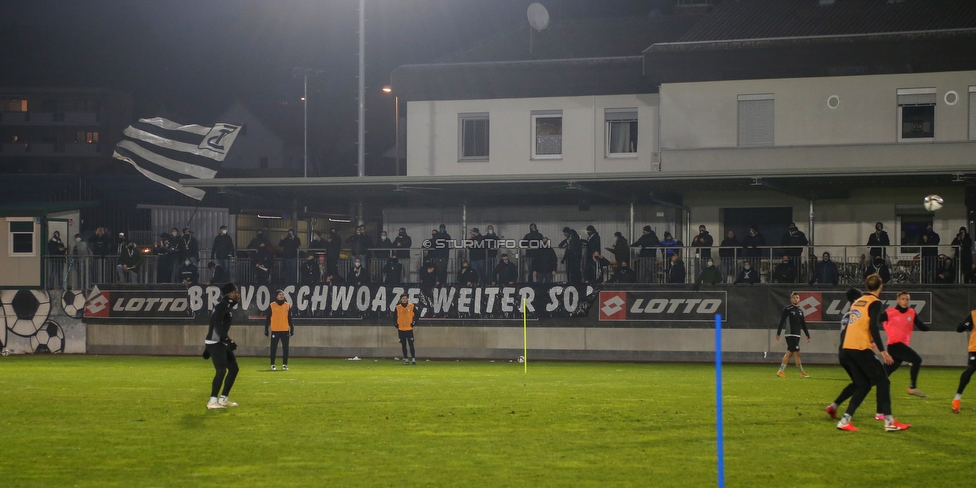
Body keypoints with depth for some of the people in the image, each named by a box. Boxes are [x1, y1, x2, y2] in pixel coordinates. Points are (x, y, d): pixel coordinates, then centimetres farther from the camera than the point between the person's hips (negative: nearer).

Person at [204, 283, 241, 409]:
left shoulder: (227, 306, 17)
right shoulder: (222, 305, -13)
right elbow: (217, 324, -26)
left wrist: (208, 348, 22)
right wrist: (227, 340, -29)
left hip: (221, 343, 10)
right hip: (215, 343, -10)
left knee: (234, 368, 12)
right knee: (221, 370, -17)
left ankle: (223, 399, 16)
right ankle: (212, 402, -15)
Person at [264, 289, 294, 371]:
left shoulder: (288, 305, 8)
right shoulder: (272, 306, 1)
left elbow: (290, 318, 12)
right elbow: (268, 318, 3)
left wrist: (292, 329, 8)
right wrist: (266, 329, 0)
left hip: (285, 330, 2)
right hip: (275, 330, -2)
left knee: (285, 348, 0)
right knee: (273, 348, 1)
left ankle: (284, 365, 6)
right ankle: (272, 365, 8)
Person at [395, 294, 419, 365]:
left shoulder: (412, 306, -2)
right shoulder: (397, 307, 2)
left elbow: (417, 315, 6)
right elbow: (395, 316, 12)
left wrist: (414, 323, -1)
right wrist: (396, 325, 3)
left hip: (409, 329, -2)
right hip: (401, 329, 2)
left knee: (411, 344, -8)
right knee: (403, 345, 6)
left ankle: (413, 359, -7)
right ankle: (406, 359, 14)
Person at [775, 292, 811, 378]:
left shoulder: (800, 311, 15)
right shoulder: (787, 309, -6)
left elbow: (803, 324, 19)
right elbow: (781, 322, -9)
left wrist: (808, 335, 16)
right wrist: (778, 333, -13)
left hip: (797, 335, 7)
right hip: (790, 335, -7)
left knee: (789, 353, 5)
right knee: (796, 353, -9)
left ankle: (781, 371, 8)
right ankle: (802, 372, -6)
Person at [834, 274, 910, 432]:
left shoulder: (857, 302, 18)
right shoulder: (875, 303, -5)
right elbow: (873, 327, -17)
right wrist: (882, 350, -16)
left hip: (847, 349, 7)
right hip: (861, 350, -7)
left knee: (863, 385, 14)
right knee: (883, 381, 2)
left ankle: (845, 420, 5)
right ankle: (889, 422, -1)